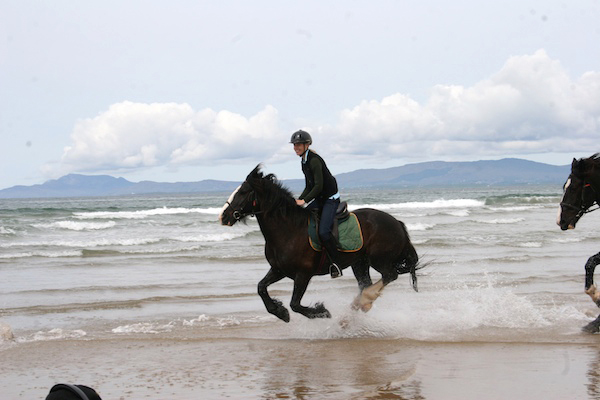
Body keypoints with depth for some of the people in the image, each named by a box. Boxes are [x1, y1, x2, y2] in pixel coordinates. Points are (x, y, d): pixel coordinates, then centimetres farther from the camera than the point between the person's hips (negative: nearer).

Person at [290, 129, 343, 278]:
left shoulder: (314, 160, -18)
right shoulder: (304, 162, 10)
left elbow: (319, 186, -23)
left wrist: (304, 200, -22)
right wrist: (299, 200, 4)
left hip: (331, 198, -10)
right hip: (318, 199, 10)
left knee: (323, 231, -21)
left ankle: (335, 264, -13)